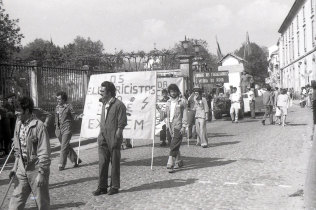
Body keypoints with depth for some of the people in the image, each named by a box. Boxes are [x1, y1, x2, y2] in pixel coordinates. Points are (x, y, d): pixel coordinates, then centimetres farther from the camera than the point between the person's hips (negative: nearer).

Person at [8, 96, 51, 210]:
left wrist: (41, 173, -18)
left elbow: (44, 152, -17)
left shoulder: (39, 126, -18)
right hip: (22, 169, 6)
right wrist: (15, 167, 11)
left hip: (36, 170, -6)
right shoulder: (19, 124, 4)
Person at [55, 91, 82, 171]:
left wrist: (79, 116, -22)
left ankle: (61, 165, -2)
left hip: (67, 129, -6)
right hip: (59, 130, 6)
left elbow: (73, 116, -4)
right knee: (67, 147, 12)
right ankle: (75, 160, 26)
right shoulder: (57, 107, 11)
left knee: (64, 147, -8)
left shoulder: (68, 106, -6)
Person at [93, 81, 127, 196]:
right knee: (102, 162, 5)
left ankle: (114, 187, 16)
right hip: (103, 137, 6)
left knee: (114, 163, 5)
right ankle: (102, 187, 11)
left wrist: (116, 138, -14)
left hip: (113, 138, -6)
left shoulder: (119, 105, -11)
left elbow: (121, 124, -12)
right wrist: (101, 135, 14)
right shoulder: (104, 104, 13)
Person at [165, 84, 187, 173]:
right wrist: (168, 125, 13)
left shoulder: (182, 101, -2)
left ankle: (170, 164, -15)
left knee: (174, 146, -12)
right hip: (170, 126, 6)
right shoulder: (168, 102, 14)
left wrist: (184, 126, -10)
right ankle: (178, 161, 25)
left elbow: (185, 114, -4)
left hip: (178, 126, -6)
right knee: (175, 145, 12)